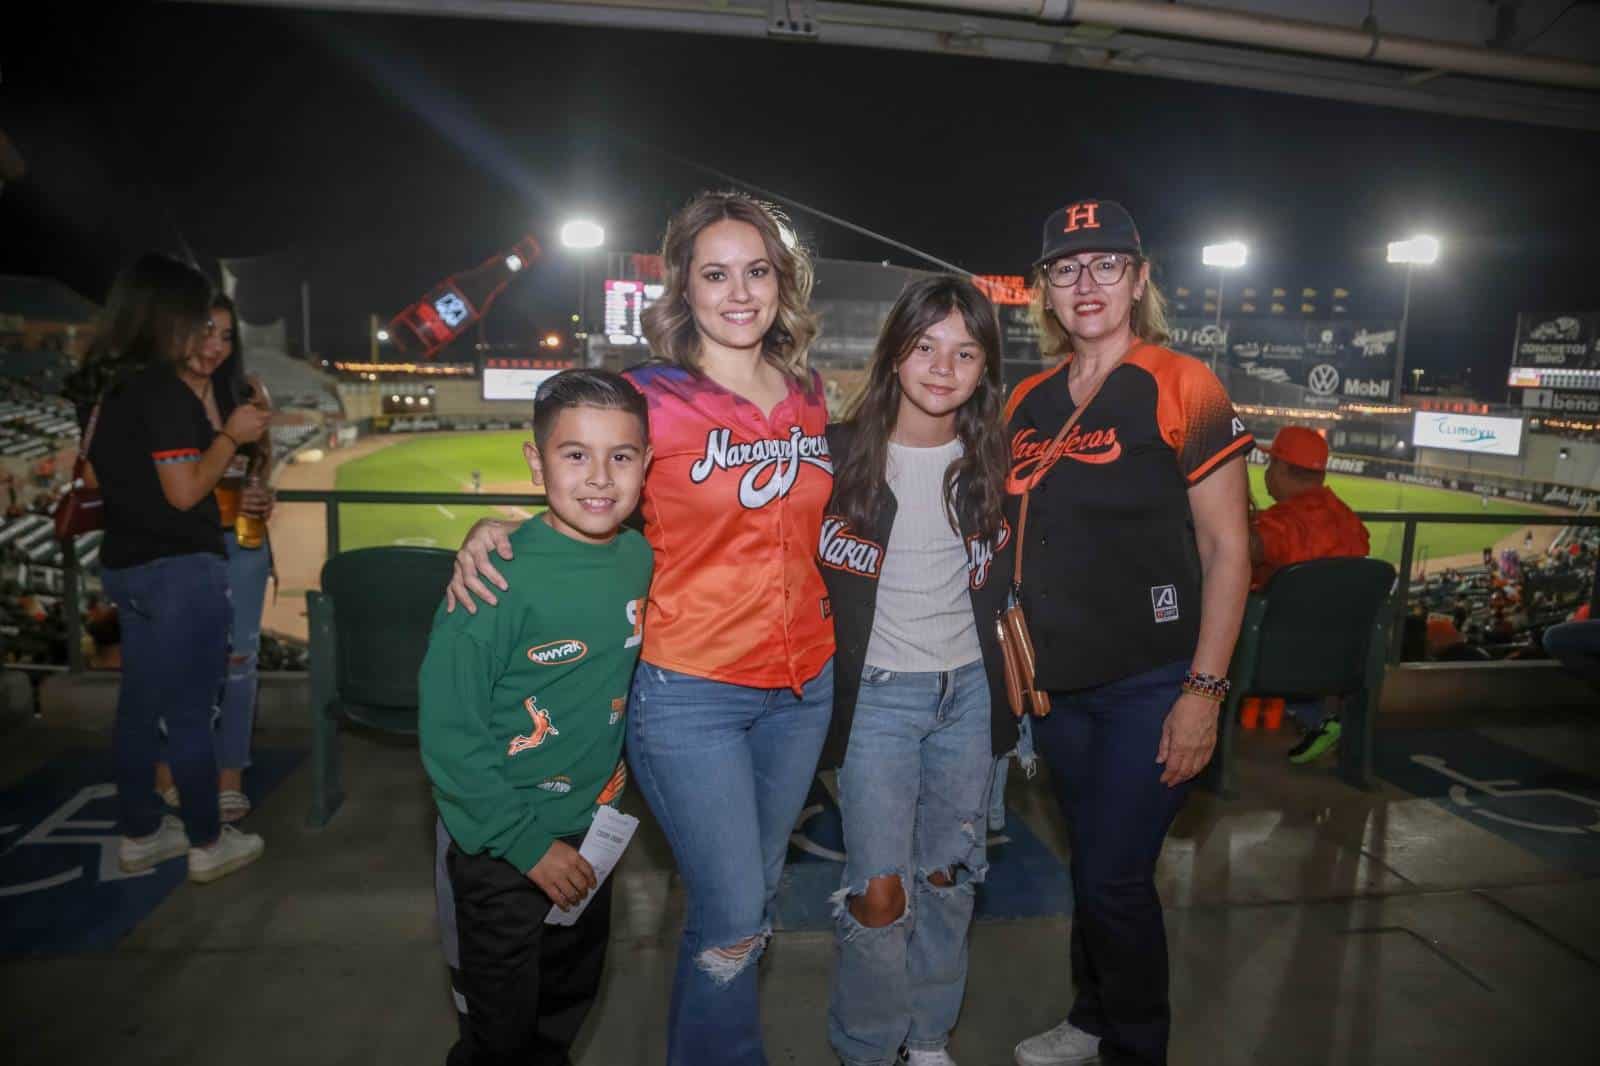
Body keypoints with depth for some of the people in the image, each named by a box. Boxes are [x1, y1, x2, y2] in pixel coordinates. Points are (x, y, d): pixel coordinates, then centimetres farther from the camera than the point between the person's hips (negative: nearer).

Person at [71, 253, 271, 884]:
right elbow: (184, 490, -20)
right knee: (190, 711, 1)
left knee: (140, 705, 16)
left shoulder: (108, 387, 9)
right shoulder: (163, 387, -17)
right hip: (180, 570, -8)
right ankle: (209, 844, 14)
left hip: (126, 566, 9)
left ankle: (139, 834, 28)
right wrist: (231, 434, -9)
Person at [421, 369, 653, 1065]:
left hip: (591, 837, 5)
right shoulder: (501, 577, -25)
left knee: (568, 1009, 25)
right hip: (500, 850, -5)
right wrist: (528, 843, -18)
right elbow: (448, 732, -21)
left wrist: (617, 791, 6)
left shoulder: (640, 559, -7)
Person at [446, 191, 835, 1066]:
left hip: (802, 685, 6)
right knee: (731, 920, -2)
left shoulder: (809, 397, 5)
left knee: (759, 893, 20)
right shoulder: (647, 398, -10)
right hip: (689, 691, -5)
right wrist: (492, 528, -19)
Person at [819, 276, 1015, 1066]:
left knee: (948, 876, 14)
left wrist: (1013, 676, 8)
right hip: (876, 694, -3)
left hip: (969, 690, 4)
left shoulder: (992, 462, 1)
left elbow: (1005, 579, 12)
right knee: (879, 891, -5)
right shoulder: (840, 452, -9)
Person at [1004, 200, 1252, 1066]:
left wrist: (1204, 691, -14)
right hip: (1059, 683, 5)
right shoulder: (1027, 402, 7)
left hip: (1151, 684, -5)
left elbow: (1227, 547, -9)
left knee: (1115, 877, -1)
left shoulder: (1181, 387, -8)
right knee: (1090, 864, 18)